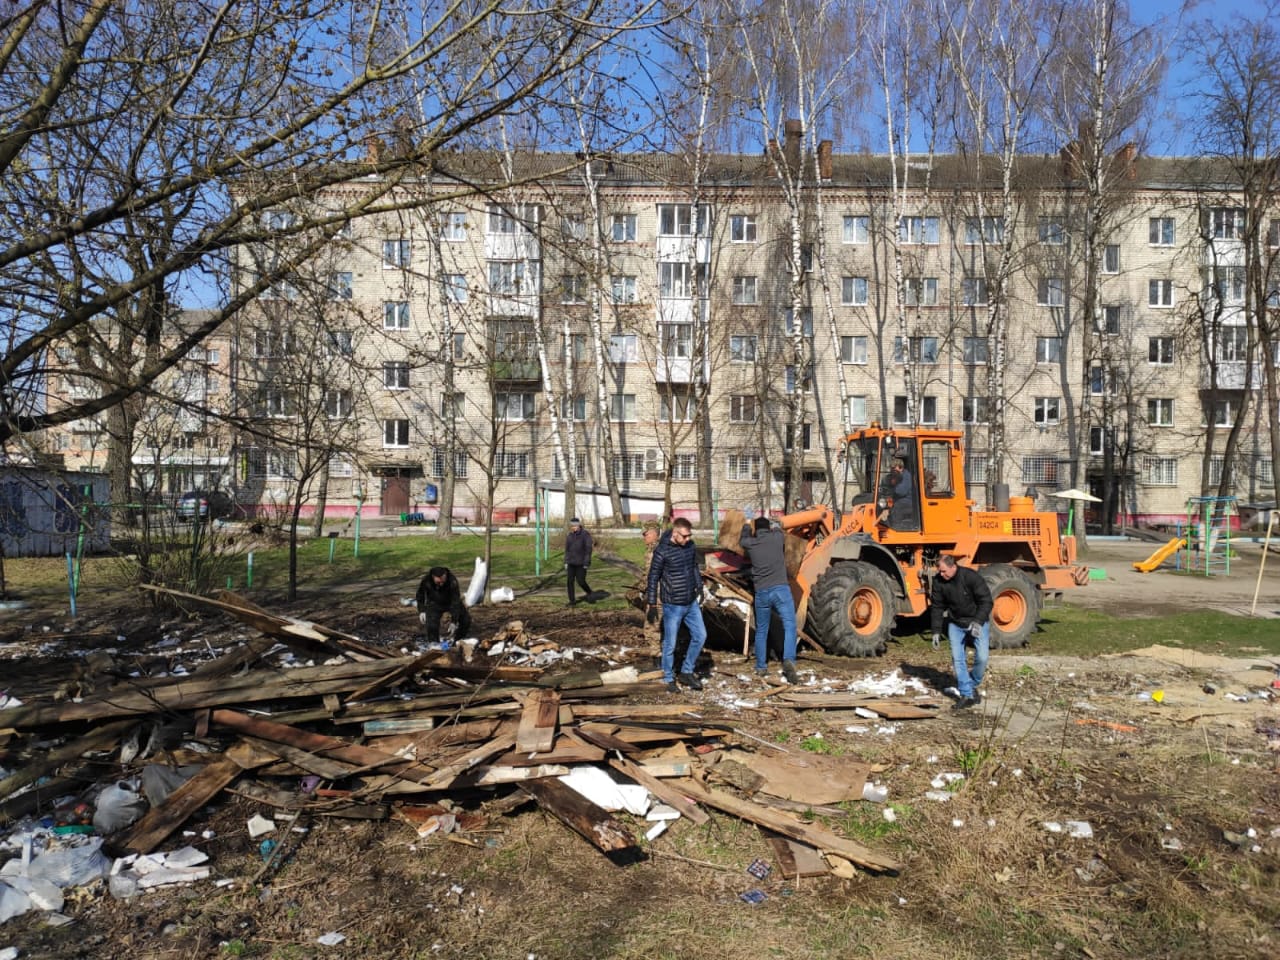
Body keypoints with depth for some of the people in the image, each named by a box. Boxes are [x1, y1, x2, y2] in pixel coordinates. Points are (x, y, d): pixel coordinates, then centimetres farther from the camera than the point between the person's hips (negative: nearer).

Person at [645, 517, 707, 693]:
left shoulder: (690, 546, -1)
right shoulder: (662, 551, -18)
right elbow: (653, 577, -10)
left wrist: (700, 589, 18)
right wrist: (651, 603, -6)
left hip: (691, 603, 6)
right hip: (672, 605, -6)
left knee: (700, 635, 10)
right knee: (670, 644, 4)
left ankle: (687, 672, 25)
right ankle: (669, 678, 21)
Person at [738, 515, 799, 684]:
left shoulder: (750, 543, 8)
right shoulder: (777, 537, 4)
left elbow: (742, 539, 34)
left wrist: (747, 526, 53)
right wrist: (773, 527, 53)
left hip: (761, 593, 3)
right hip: (781, 589, -3)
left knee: (761, 631, 16)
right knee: (789, 626, -8)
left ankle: (761, 667, 23)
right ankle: (789, 661, -28)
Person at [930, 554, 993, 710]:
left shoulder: (971, 576, -23)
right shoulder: (939, 581, -10)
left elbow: (986, 600, -20)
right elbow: (937, 607, 0)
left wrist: (978, 622, -31)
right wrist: (936, 631, -2)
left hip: (978, 622, -3)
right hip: (955, 624, 3)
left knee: (982, 657, -12)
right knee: (957, 658, -4)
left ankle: (972, 686, 13)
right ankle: (967, 694, 4)